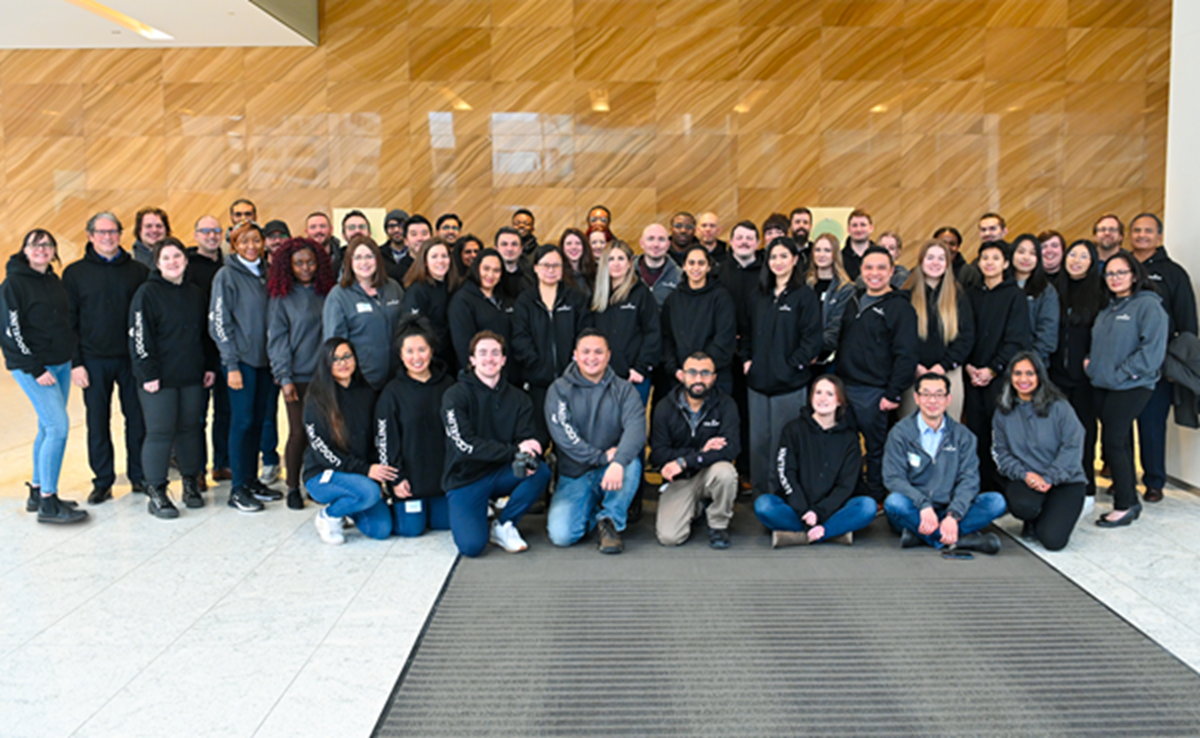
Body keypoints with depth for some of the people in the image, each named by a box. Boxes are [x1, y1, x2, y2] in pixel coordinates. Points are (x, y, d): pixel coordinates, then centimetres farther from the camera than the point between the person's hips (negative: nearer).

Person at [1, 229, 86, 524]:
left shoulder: (54, 281, 12)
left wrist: (72, 357, 12)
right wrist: (36, 369, -17)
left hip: (61, 364, 8)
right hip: (32, 367, -7)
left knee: (48, 428, 11)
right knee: (58, 426, -14)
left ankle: (37, 491, 22)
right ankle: (48, 504, -8)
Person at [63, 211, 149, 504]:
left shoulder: (138, 271, 5)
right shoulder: (75, 273, 4)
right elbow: (68, 322, 3)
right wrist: (75, 362, -4)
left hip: (132, 359, 0)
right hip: (94, 360, 0)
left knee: (137, 419, 5)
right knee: (97, 423, 5)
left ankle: (139, 476, 19)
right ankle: (102, 482, 16)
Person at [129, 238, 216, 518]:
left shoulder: (196, 294, 13)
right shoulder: (147, 294, -5)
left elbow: (207, 333, 20)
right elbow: (139, 337, -10)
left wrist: (210, 365, 12)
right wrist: (148, 374, -14)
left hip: (192, 378, 5)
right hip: (160, 379, -5)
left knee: (190, 429, 10)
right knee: (160, 432, -4)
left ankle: (190, 483, 22)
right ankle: (156, 493, 4)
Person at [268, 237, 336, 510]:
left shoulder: (326, 293, 10)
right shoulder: (282, 298, 2)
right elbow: (277, 341, -1)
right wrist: (284, 378, -7)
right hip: (298, 376, -2)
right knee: (299, 433, -1)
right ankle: (293, 488, 13)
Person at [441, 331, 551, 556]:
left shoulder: (518, 399, 5)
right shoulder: (455, 396, -8)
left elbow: (526, 440, -4)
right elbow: (465, 444, -18)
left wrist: (525, 459, -29)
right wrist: (513, 451, -26)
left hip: (501, 474, 4)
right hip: (465, 478, -4)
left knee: (541, 471, -26)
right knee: (472, 545, -23)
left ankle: (503, 525, -4)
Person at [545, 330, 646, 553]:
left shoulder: (623, 390, 2)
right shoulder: (559, 390, 0)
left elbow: (636, 428, -16)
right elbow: (562, 433, -13)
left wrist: (618, 462, -35)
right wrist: (601, 456, -22)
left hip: (612, 471, 1)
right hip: (574, 476, 0)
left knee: (632, 463, -33)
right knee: (561, 535, -20)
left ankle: (609, 520, -10)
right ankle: (590, 511, 14)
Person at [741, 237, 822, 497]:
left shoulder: (805, 295, -4)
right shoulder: (760, 295, 13)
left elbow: (813, 338, -9)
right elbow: (747, 332, 18)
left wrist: (793, 364, -12)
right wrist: (746, 359, 6)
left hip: (789, 384, -5)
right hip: (758, 380, 6)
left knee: (782, 442, 0)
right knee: (758, 441, 9)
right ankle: (760, 493, 20)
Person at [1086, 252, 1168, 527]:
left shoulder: (1148, 305, -8)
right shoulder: (1108, 308, 16)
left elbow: (1152, 350, -16)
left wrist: (1120, 374, -17)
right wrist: (1090, 362, 6)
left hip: (1131, 386, -7)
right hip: (1103, 385, 7)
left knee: (1112, 441, -11)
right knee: (1120, 441, 11)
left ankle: (1125, 505, -1)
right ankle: (1129, 499, 19)